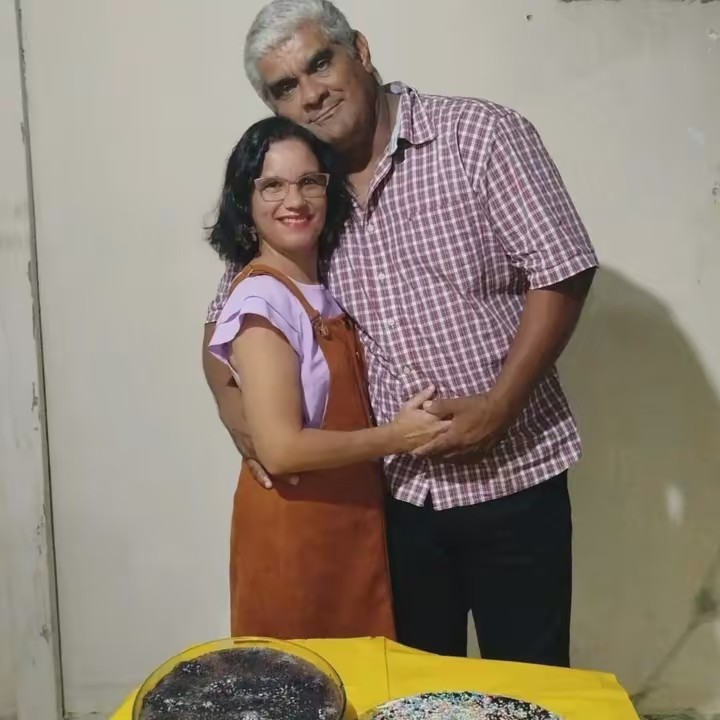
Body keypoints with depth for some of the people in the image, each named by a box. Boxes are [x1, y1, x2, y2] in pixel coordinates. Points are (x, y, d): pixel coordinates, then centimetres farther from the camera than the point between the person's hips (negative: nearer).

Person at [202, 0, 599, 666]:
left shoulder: (480, 135, -8)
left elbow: (562, 273, -11)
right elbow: (227, 317, 13)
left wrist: (500, 406, -18)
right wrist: (232, 403, -6)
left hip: (513, 473, -3)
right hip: (395, 488, 4)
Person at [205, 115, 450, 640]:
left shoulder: (326, 291, 7)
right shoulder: (262, 300, -18)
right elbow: (281, 449, -23)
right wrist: (396, 437, -16)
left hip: (351, 520, 8)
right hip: (294, 531, -8)